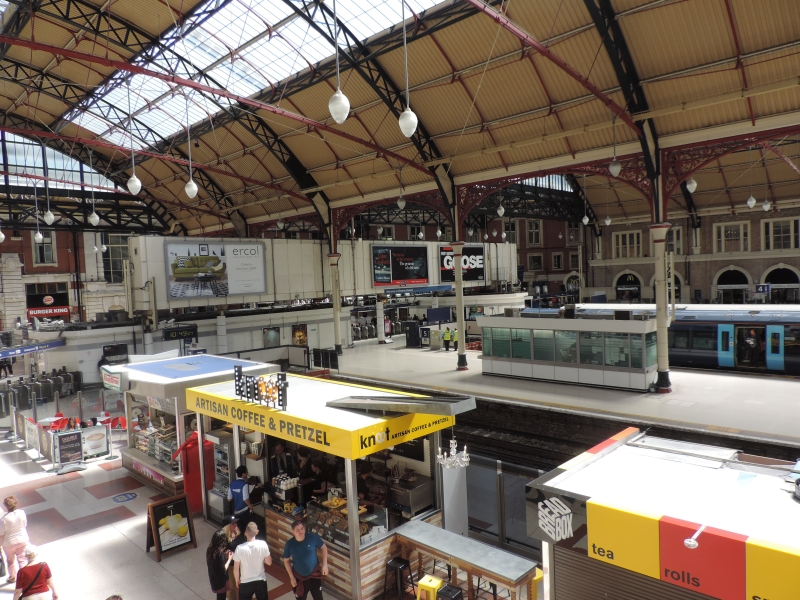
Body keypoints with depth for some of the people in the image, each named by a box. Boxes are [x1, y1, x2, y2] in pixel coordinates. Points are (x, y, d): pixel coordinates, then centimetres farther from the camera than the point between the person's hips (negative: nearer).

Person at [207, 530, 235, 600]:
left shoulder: (210, 549, -8)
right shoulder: (220, 554, -33)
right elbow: (223, 570, -25)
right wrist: (229, 559, -14)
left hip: (213, 578, 8)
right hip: (220, 581, -8)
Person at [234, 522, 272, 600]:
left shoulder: (240, 548, -21)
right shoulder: (263, 544, -18)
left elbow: (236, 569, -12)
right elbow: (269, 562, -7)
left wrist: (237, 580, 6)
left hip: (245, 582, -1)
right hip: (261, 580, 1)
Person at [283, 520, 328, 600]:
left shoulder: (313, 537, -20)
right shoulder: (289, 544, -19)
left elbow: (323, 548, -4)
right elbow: (286, 561, -4)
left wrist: (325, 564, -9)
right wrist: (291, 577, -5)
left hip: (314, 574, 0)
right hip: (299, 577, 0)